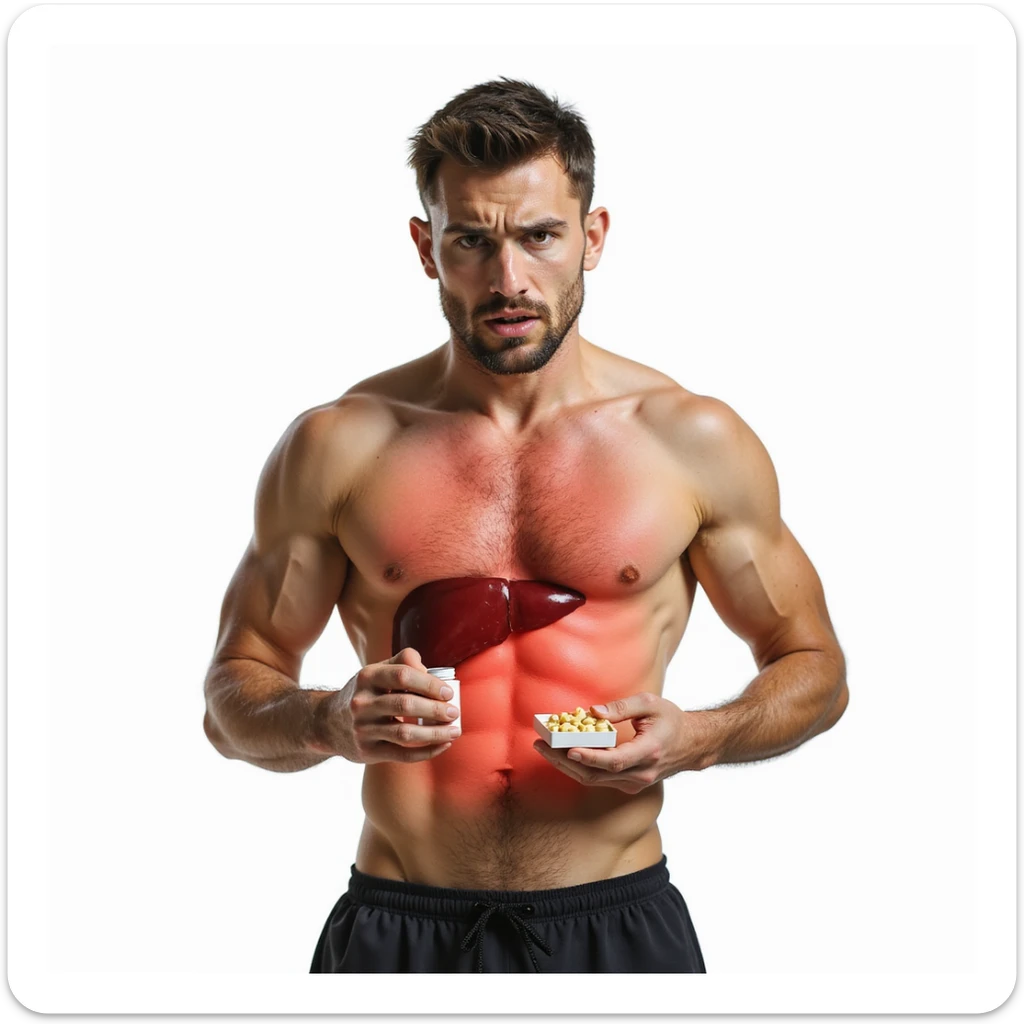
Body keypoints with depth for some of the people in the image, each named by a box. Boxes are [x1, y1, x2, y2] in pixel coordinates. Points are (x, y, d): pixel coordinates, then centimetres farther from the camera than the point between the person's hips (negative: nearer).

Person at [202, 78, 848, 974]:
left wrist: (696, 740, -11)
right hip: (397, 930, 0)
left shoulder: (694, 440, -1)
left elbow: (814, 668, 8)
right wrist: (330, 725, -16)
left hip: (617, 925, 0)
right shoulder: (338, 446, -1)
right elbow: (234, 695, 6)